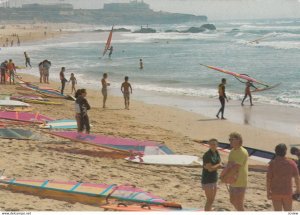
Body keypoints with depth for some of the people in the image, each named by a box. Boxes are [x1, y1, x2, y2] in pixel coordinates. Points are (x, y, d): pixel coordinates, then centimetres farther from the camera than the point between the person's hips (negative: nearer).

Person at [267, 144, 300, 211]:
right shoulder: (291, 163, -7)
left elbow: (268, 178, -10)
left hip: (275, 193, -1)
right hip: (287, 192, 1)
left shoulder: (272, 163, -11)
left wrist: (268, 192, 1)